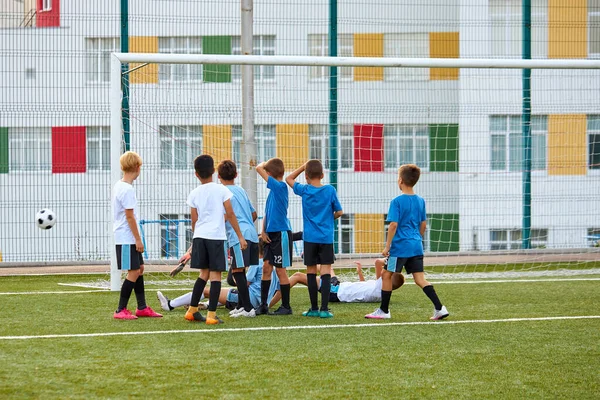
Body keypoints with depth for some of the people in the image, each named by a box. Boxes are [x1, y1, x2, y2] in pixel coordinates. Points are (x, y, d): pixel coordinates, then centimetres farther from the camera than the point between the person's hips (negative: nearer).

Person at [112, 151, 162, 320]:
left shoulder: (118, 186, 13)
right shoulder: (127, 189, -18)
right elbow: (130, 216, -19)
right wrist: (138, 239, -14)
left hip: (124, 237, 10)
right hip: (127, 239, -10)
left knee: (139, 269, 15)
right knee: (133, 272, -7)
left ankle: (142, 307, 21)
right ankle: (121, 310, -5)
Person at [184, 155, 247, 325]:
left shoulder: (194, 194, 6)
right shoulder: (221, 190, -2)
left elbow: (194, 220, 9)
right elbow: (230, 215, -2)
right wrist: (240, 236, 3)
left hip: (200, 236, 4)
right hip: (216, 236, -4)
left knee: (204, 273, 17)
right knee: (216, 274, -1)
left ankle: (192, 310, 21)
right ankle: (212, 314, -6)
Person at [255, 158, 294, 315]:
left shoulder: (280, 186, -14)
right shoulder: (273, 189, 13)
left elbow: (259, 168, -15)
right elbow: (267, 212, 17)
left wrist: (265, 162, 4)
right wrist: (264, 231, 5)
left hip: (281, 234, -8)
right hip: (271, 235, 8)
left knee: (280, 270, -2)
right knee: (266, 268, 7)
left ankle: (286, 307, 7)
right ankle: (263, 305, 11)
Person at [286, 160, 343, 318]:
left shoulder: (304, 190, -1)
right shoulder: (330, 190, -3)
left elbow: (289, 179, 16)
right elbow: (339, 212, 5)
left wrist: (304, 166, 14)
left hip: (310, 238, 1)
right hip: (326, 238, -1)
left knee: (311, 273, 9)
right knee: (326, 272, -3)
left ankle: (314, 308, 11)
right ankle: (324, 309, -11)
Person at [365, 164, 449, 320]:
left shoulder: (397, 202, -11)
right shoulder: (420, 201, 9)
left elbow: (393, 225, -15)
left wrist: (387, 246, -9)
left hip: (400, 246, -6)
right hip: (416, 246, 6)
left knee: (387, 275, 8)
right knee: (420, 278, 5)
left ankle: (384, 311, 14)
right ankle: (439, 308, -7)